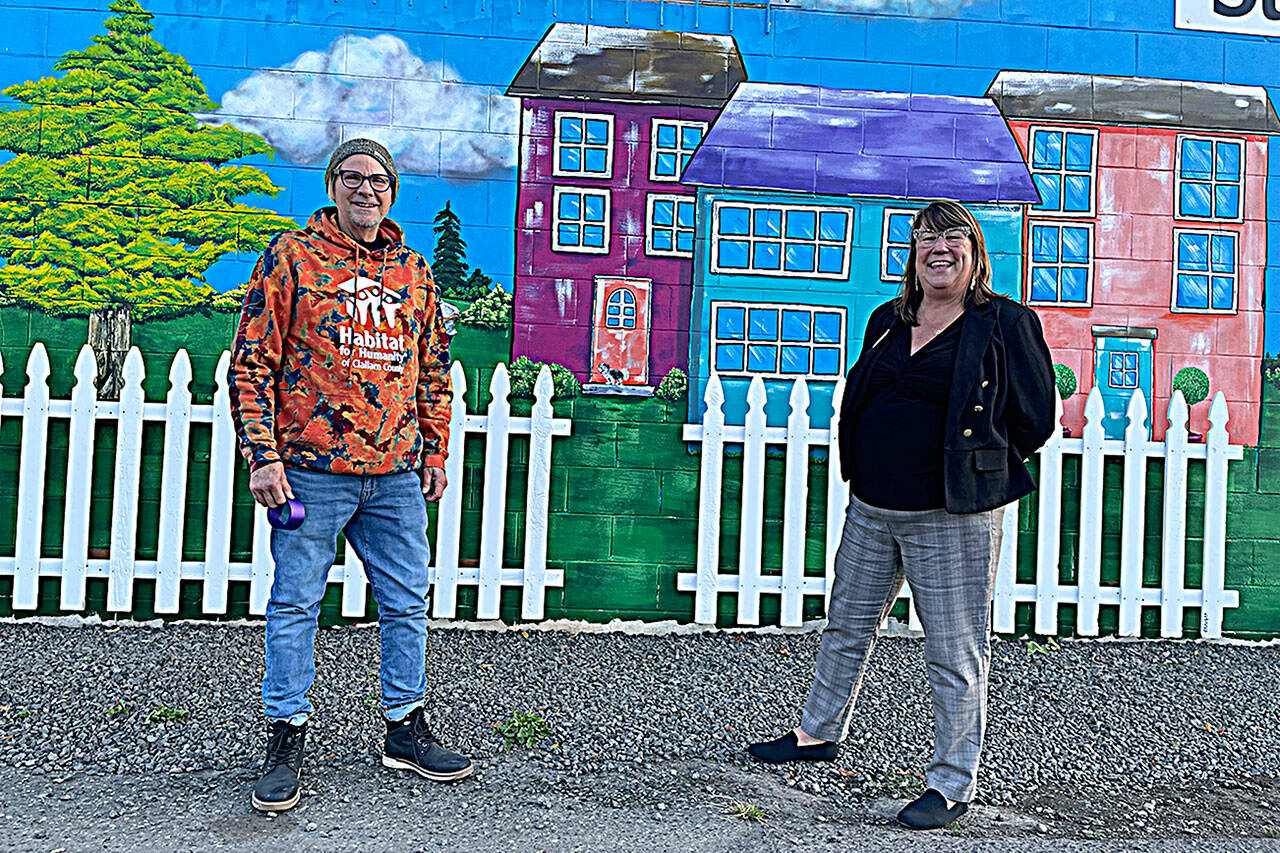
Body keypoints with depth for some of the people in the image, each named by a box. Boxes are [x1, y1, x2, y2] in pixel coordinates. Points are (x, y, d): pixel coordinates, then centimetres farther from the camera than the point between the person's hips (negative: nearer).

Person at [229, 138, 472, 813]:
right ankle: (286, 738, 16)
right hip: (311, 470, -4)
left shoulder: (413, 272, 13)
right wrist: (262, 454, -10)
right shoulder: (292, 257, 0)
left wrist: (435, 453, 14)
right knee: (295, 604, 3)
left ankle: (405, 729, 23)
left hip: (396, 475, 4)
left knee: (407, 603, 9)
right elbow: (252, 361, -3)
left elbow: (433, 370, 19)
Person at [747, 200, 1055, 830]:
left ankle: (952, 784, 16)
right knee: (846, 627, 20)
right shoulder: (887, 321, 10)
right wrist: (881, 466, 14)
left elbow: (1035, 417, -2)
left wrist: (973, 469, 1)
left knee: (954, 658, 2)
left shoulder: (1005, 324, -6)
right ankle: (819, 733, 39)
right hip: (870, 510, 6)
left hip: (952, 520, -6)